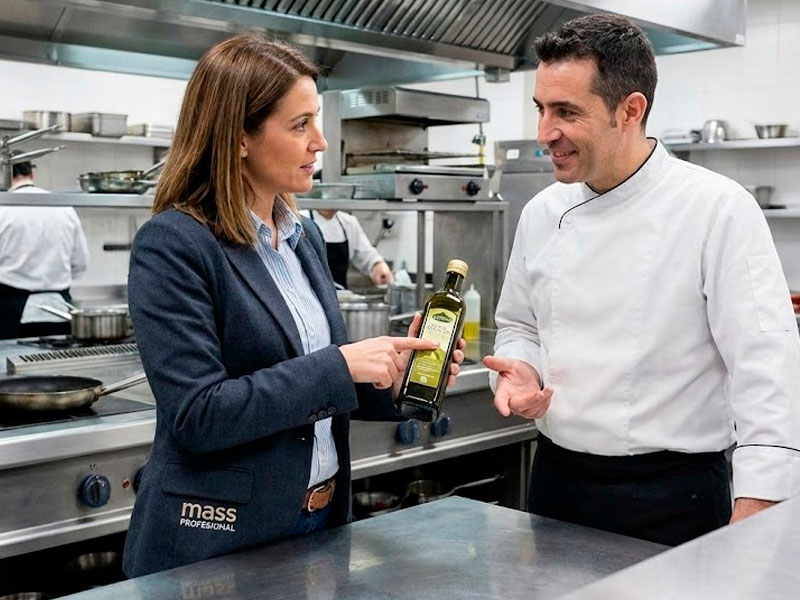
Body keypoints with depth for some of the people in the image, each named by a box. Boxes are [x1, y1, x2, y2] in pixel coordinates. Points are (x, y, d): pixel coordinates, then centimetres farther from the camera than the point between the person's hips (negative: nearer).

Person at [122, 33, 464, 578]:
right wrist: (340, 366, -23)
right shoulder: (173, 245, -16)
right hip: (218, 542, -7)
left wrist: (389, 378, -5)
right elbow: (196, 415, -23)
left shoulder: (306, 236, 7)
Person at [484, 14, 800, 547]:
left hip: (672, 501, -5)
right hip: (557, 484, 5)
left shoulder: (718, 210, -15)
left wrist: (752, 531, -24)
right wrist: (520, 373, -7)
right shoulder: (543, 213, 3)